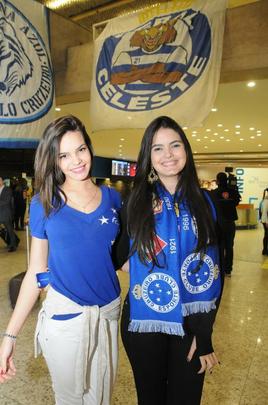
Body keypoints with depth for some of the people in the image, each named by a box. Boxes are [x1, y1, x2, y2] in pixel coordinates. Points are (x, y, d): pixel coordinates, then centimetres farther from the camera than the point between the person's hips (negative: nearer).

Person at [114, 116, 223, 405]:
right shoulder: (135, 203, -6)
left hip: (192, 322, 1)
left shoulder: (206, 203, -4)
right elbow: (120, 256, 6)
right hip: (144, 322, 0)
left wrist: (205, 333, -5)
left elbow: (214, 270, -3)